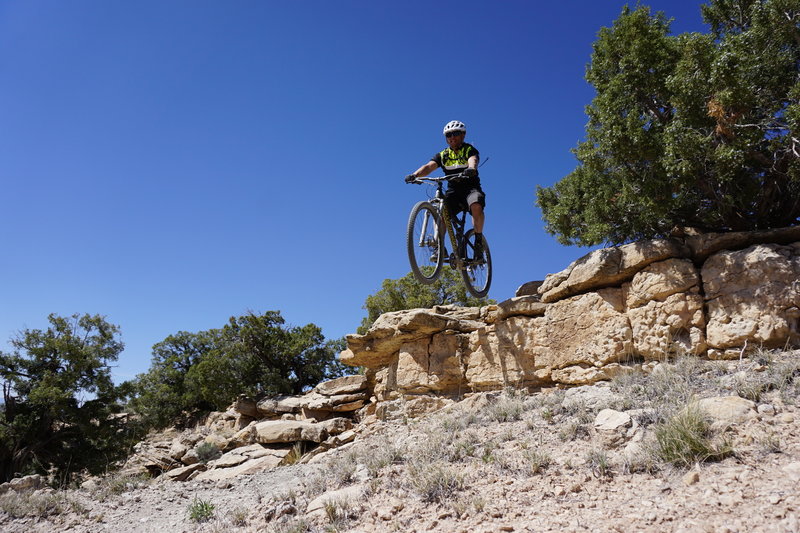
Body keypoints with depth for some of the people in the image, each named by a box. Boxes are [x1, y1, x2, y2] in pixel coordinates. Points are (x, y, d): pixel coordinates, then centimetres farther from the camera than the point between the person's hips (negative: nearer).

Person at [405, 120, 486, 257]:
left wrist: (471, 169, -51)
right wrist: (415, 175, -32)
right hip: (453, 190, 3)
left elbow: (473, 161, -25)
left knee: (476, 206, -34)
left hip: (471, 188, -3)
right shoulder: (443, 155, 8)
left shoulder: (469, 150, -1)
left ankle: (479, 240, -15)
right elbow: (428, 166, -10)